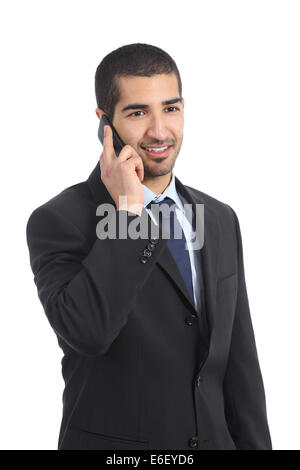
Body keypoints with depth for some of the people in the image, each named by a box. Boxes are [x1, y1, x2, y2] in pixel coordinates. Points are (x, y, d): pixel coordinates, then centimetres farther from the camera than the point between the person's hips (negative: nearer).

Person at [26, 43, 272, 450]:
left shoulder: (221, 220, 4)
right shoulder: (58, 221, -13)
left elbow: (240, 361, 6)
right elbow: (85, 333, -29)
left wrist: (254, 445, 3)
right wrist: (128, 211, -24)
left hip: (217, 439, 5)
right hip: (112, 443, -5)